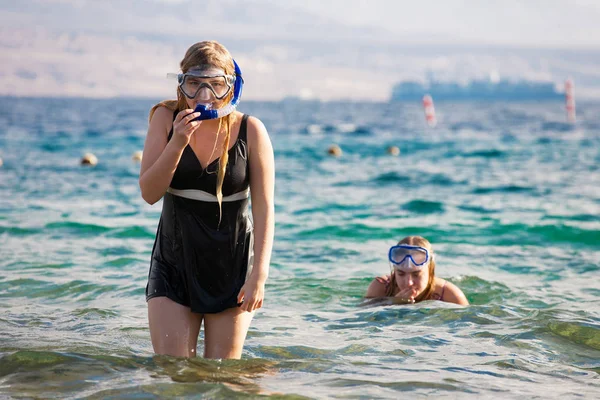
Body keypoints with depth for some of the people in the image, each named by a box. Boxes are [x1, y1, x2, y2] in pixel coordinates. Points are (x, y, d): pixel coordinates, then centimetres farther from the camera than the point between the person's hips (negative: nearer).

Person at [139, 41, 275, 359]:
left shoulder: (250, 131, -9)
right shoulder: (167, 119, -4)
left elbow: (264, 208, -9)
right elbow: (149, 193, -8)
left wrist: (259, 273, -16)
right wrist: (178, 143, -21)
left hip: (232, 267, -1)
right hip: (174, 265, 1)